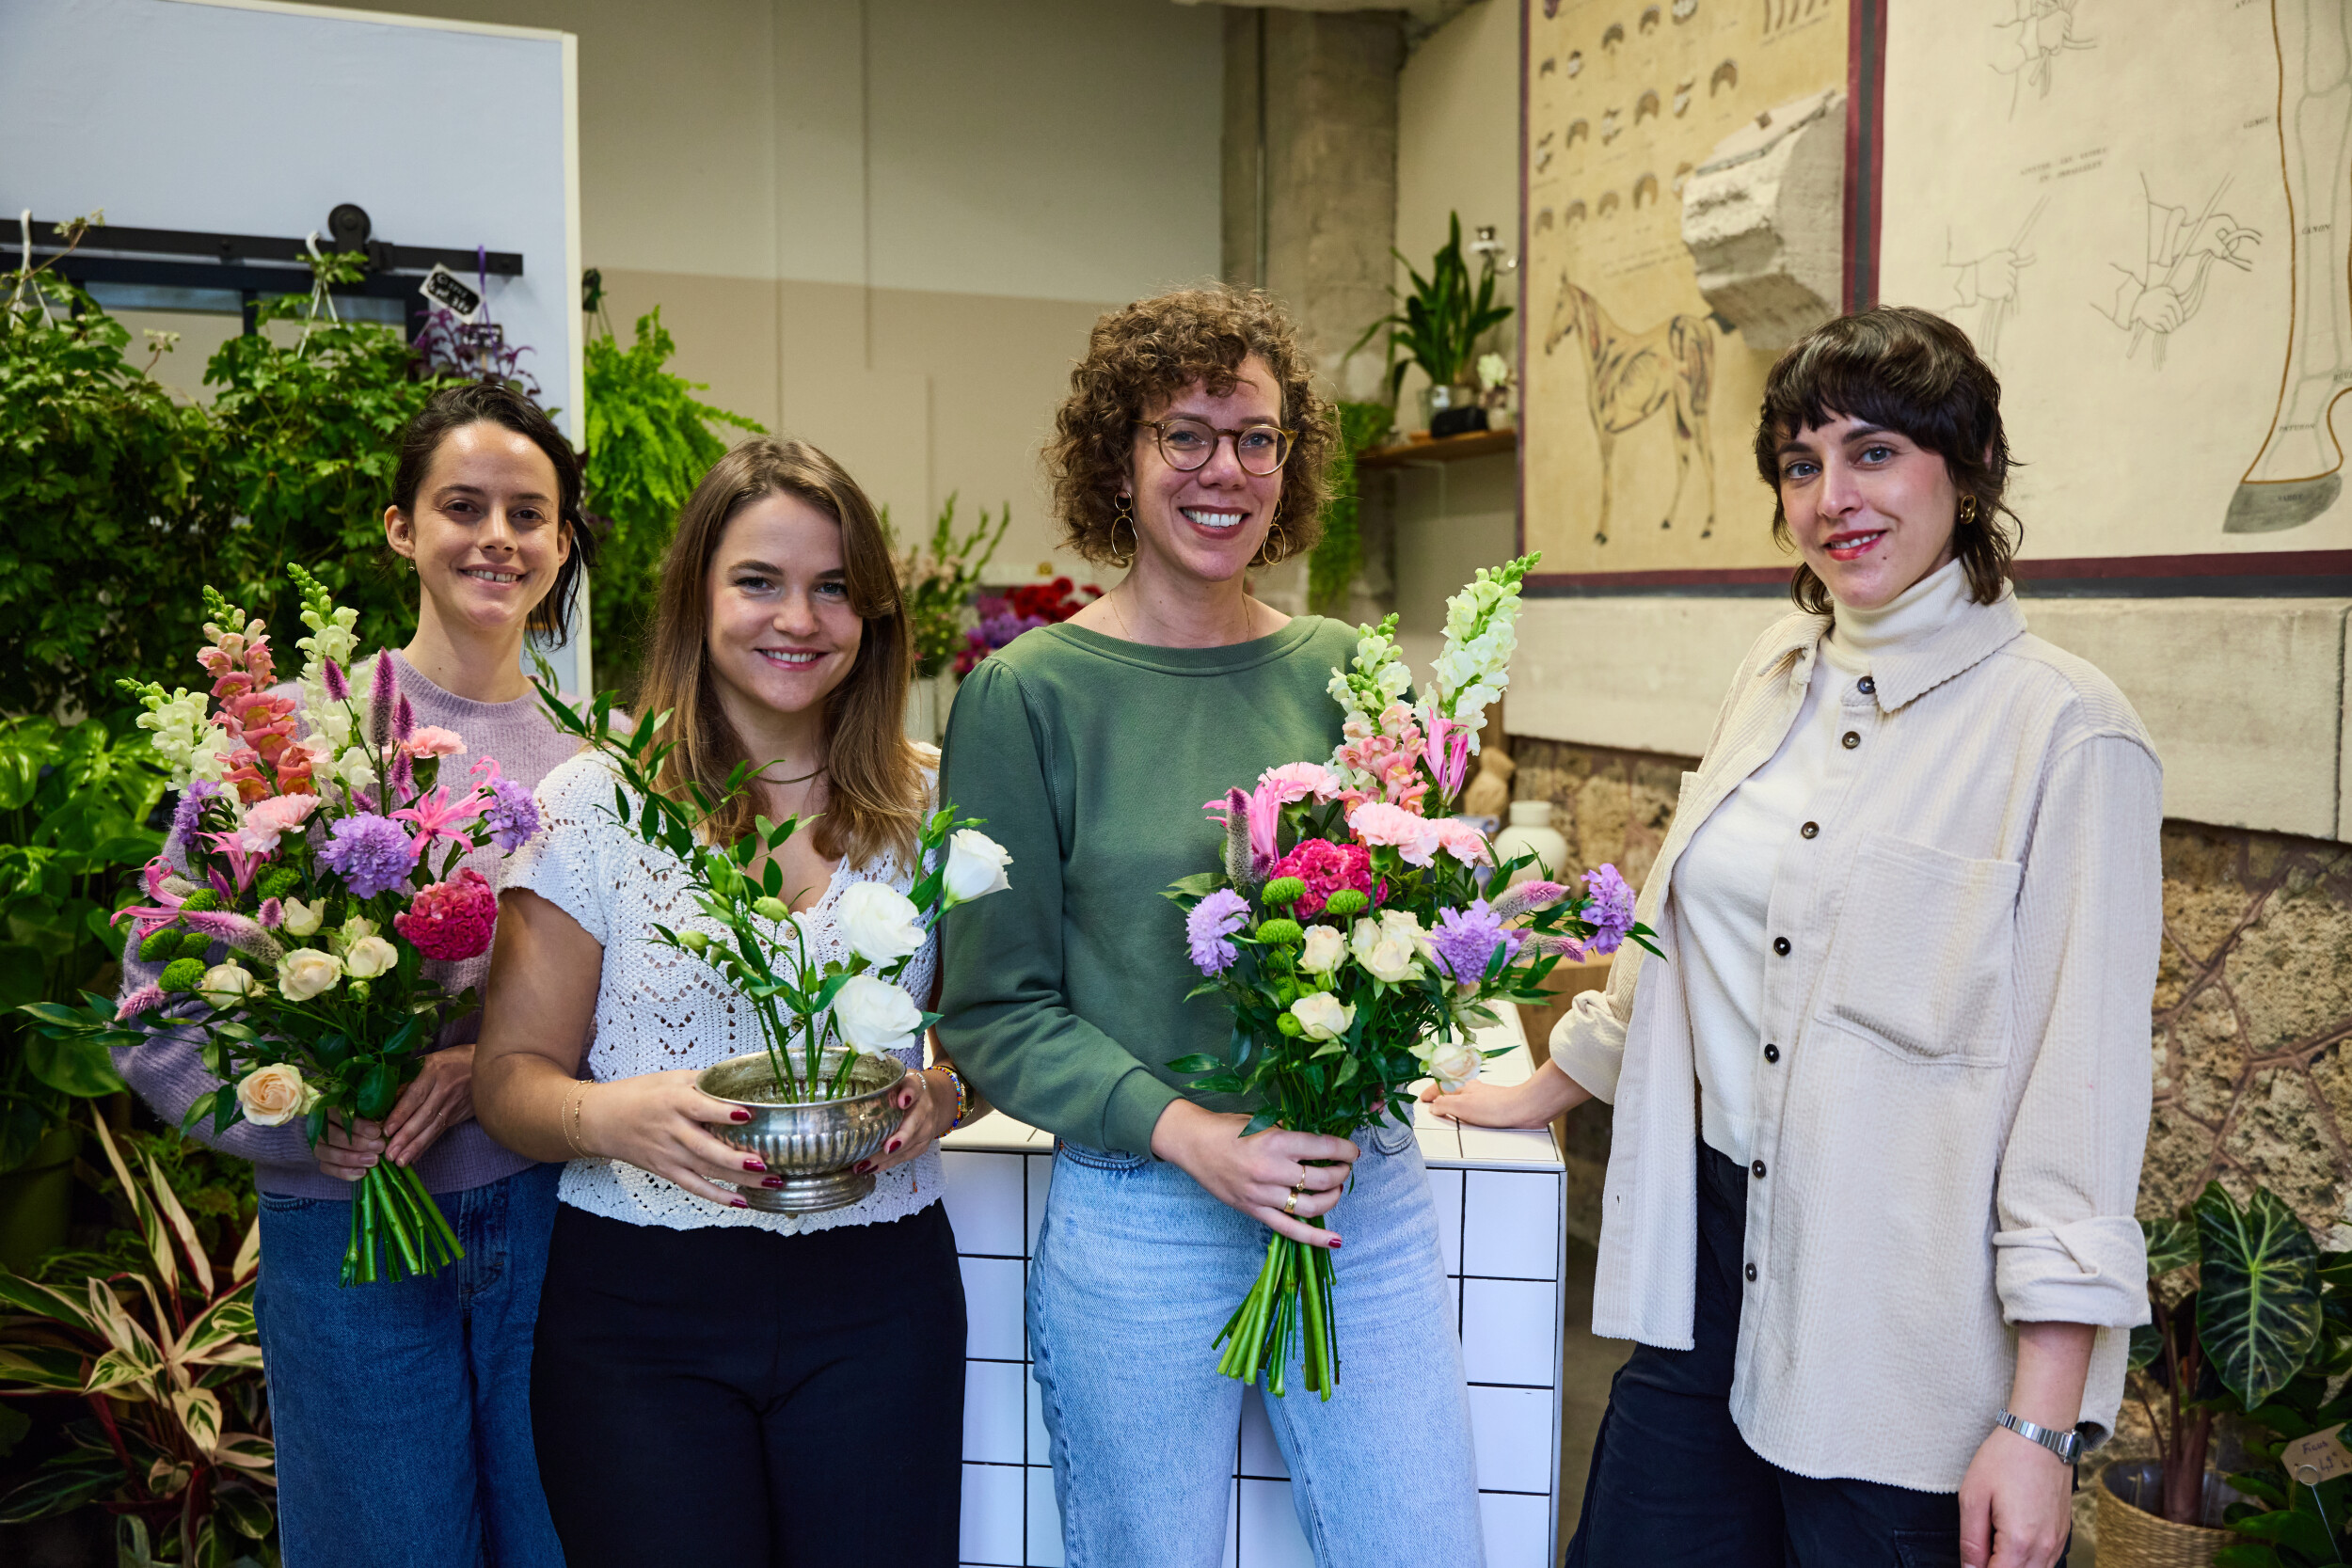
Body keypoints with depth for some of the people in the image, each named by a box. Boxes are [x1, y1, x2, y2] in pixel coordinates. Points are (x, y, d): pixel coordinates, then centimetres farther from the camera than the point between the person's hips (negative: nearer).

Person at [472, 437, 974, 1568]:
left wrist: (943, 1091, -12)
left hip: (876, 1303, 2)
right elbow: (512, 1075, -3)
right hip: (640, 1308, -1)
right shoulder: (594, 800, -3)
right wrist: (611, 1117, -24)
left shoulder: (930, 806, 3)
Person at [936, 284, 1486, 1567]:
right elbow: (994, 1013, -6)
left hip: (1365, 1192, 3)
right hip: (1136, 1215, -3)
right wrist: (1187, 1132, -17)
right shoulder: (1025, 694, -6)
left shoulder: (1341, 672, 4)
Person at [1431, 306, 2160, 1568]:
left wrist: (2041, 1427, -16)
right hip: (1716, 1245, 6)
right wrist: (1553, 1085, 26)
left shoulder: (2064, 731, -13)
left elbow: (2085, 1085, -15)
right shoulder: (1779, 674, 6)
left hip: (1904, 1314, -5)